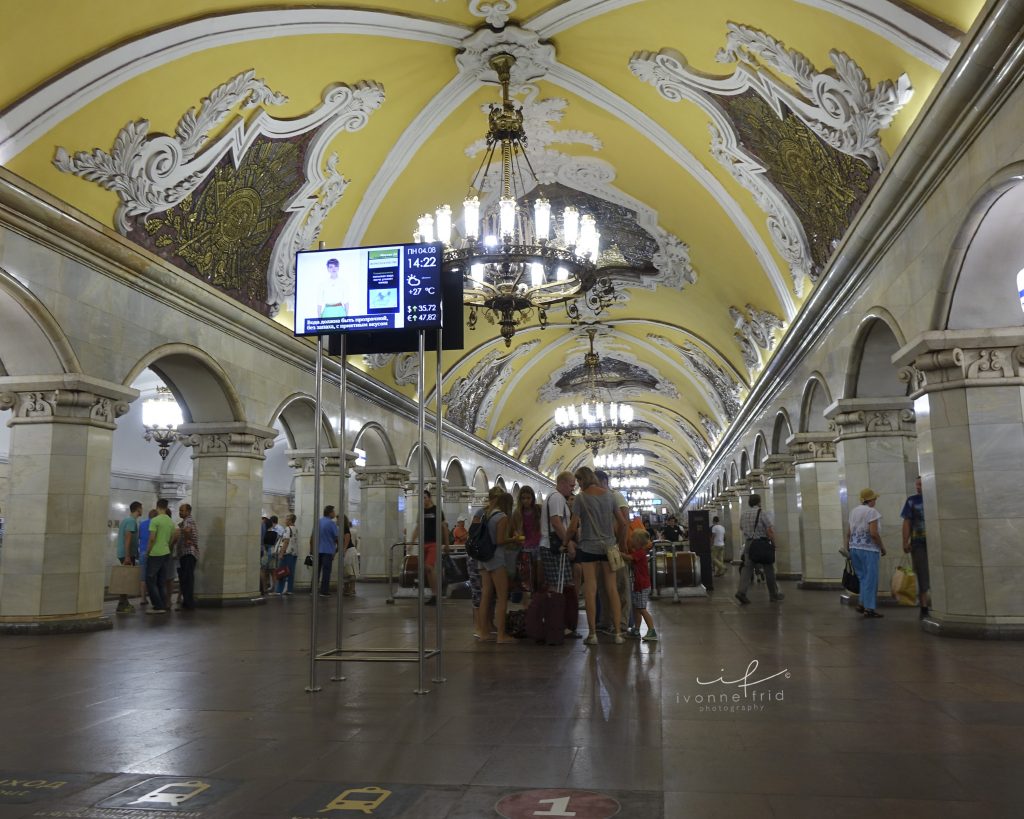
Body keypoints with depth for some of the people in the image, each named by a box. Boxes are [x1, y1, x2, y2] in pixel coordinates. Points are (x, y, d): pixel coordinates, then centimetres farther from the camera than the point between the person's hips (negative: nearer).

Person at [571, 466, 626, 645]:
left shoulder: (581, 497, -6)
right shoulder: (609, 495, 6)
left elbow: (574, 525, -9)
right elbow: (622, 522, 8)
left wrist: (569, 543, 6)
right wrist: (621, 543, 20)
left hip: (588, 546, -3)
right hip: (608, 546, 4)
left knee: (590, 590, 2)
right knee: (612, 589, 7)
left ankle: (593, 634, 5)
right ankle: (618, 632, 8)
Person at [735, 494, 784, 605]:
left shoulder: (743, 514, 9)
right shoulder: (762, 513, -8)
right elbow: (770, 530, -14)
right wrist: (772, 542, -7)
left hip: (748, 543, 4)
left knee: (747, 567, 1)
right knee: (768, 569, 9)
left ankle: (742, 591, -19)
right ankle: (774, 594, 19)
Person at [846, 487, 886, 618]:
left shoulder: (854, 511, 13)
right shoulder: (872, 511, -10)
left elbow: (848, 532, 14)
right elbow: (873, 533, -18)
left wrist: (847, 546, 19)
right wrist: (882, 547, -7)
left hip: (854, 547, 7)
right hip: (869, 549, -7)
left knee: (863, 577, 17)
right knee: (871, 579, -2)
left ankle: (863, 604, 17)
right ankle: (869, 608, -1)